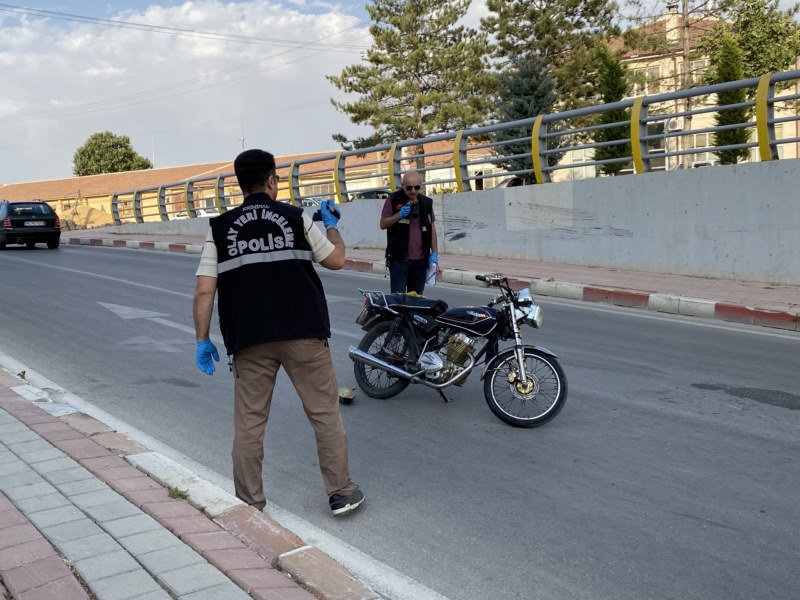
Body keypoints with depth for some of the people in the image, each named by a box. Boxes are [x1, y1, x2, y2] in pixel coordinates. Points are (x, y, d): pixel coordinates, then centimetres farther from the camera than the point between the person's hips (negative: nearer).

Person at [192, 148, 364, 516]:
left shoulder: (220, 229, 4)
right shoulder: (296, 218, 1)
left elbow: (204, 291, -2)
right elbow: (336, 260, 9)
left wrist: (202, 340, 5)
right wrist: (331, 224, 25)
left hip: (249, 341, 1)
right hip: (303, 334, -1)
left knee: (249, 423, 9)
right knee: (325, 413, 9)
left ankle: (249, 505, 17)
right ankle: (341, 493, 16)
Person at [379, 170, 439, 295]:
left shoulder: (426, 202, 11)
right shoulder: (393, 199, 0)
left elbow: (431, 227, 15)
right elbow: (383, 224, -1)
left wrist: (434, 252, 8)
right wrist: (399, 215, -17)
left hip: (420, 260, 4)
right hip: (399, 259, -4)